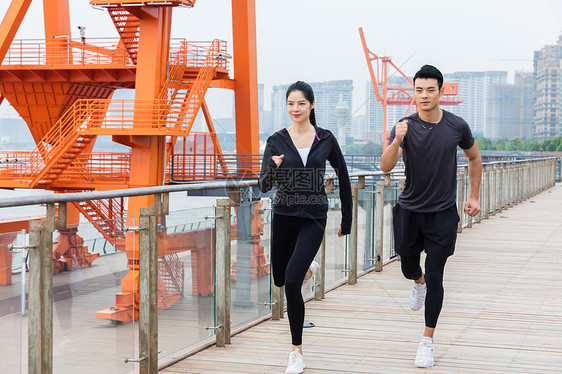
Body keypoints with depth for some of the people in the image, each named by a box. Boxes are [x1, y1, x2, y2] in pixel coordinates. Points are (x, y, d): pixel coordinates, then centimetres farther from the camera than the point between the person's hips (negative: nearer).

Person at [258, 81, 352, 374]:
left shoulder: (326, 140, -1)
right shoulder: (277, 141, -2)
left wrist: (347, 220, 11)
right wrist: (273, 169, -30)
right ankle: (305, 267, 55)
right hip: (284, 216, 3)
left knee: (292, 281, -16)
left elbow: (343, 178, 9)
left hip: (314, 218, -2)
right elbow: (264, 186, -8)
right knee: (280, 278, 17)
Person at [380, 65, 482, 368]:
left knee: (435, 277, -3)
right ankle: (419, 284, 52)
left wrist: (474, 196, 11)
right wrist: (397, 141, -39)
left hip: (443, 213, -1)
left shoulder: (457, 127, -7)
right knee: (409, 268, 13)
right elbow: (385, 166, -22)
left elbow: (474, 158, 12)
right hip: (409, 210, 1)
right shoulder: (406, 127, -10)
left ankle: (428, 341, 10)